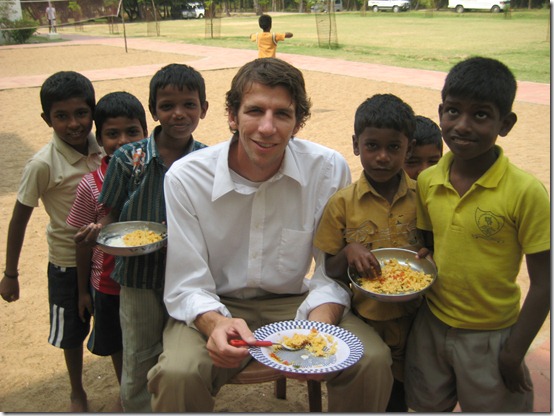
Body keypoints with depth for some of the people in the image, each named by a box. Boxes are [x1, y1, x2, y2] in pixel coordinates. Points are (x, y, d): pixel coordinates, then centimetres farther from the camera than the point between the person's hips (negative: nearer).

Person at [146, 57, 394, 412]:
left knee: (373, 360, -20)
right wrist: (217, 324, -34)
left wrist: (319, 324, -28)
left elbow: (334, 273, -7)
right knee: (177, 374, -31)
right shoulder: (185, 178, -14)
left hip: (296, 303, 2)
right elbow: (187, 286, -12)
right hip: (216, 307, -1)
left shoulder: (330, 169, -12)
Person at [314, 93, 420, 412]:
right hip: (361, 320, -1)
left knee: (399, 396, 21)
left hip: (410, 317, 2)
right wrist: (349, 253, -24)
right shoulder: (342, 203, -10)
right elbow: (330, 270, -4)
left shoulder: (423, 197, -6)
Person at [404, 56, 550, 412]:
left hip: (490, 338, -4)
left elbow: (543, 284, -15)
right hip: (430, 328, 5)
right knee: (427, 406, 23)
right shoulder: (428, 182, -6)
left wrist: (514, 353, -12)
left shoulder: (526, 192, -20)